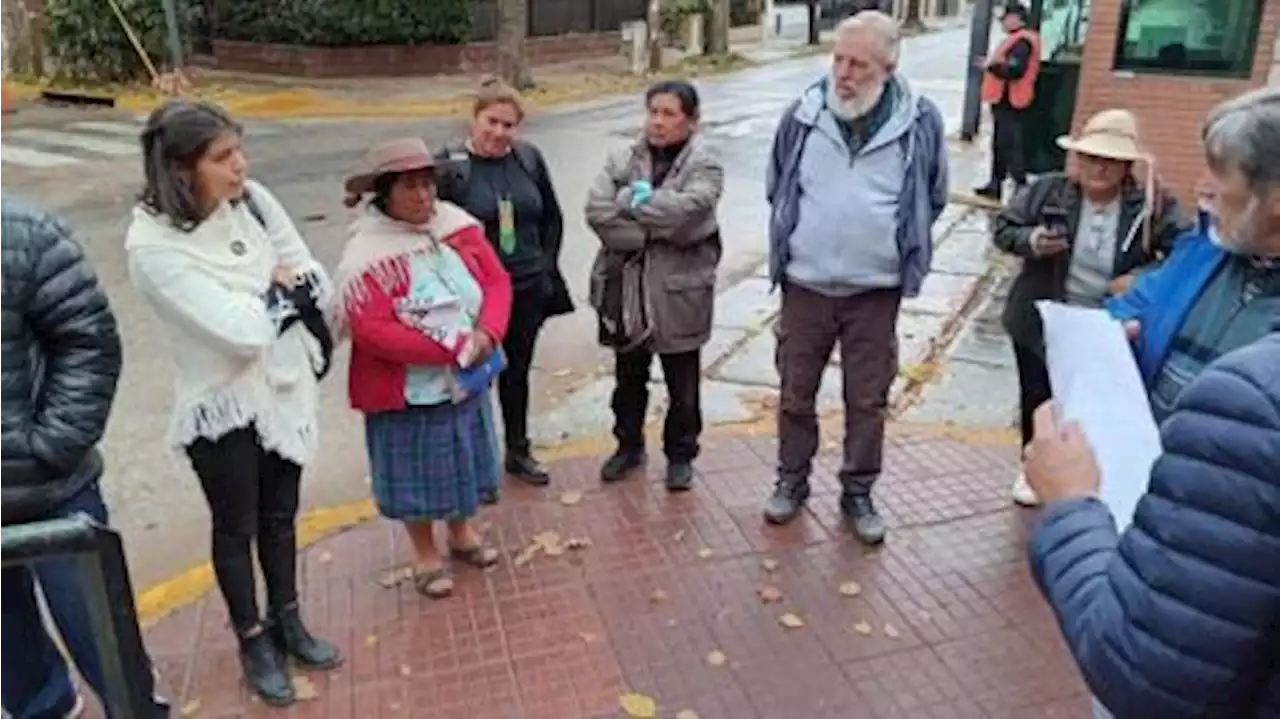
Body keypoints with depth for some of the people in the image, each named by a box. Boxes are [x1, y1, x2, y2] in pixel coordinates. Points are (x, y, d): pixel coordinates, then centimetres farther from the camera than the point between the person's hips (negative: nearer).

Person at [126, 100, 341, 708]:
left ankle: (288, 623, 42)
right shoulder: (153, 245, -24)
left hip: (286, 387, 5)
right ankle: (254, 641, 36)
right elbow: (241, 331, -28)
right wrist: (280, 291, -13)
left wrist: (274, 298, -16)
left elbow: (315, 282, -2)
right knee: (236, 528, 15)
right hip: (222, 405, -5)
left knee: (280, 515, 21)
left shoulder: (252, 200, -7)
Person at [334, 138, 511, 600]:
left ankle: (462, 534, 45)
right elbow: (372, 331, -25)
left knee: (461, 459, 22)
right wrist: (451, 347, -25)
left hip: (467, 378, 5)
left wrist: (486, 333, -21)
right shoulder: (368, 254, -19)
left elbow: (497, 281, -2)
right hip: (408, 390, -5)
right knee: (417, 472, 11)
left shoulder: (457, 225, -2)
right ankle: (427, 556, 32)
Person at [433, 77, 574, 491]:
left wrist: (547, 264, 7)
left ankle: (518, 451, 36)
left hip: (527, 288, 5)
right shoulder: (449, 165, -11)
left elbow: (552, 217, 13)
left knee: (518, 370, 18)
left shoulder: (529, 159, 3)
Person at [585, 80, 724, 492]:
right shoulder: (622, 160, 2)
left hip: (679, 292, -3)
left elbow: (687, 211, -25)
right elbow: (597, 211, -13)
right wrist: (658, 231, -18)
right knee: (629, 377, 19)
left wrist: (635, 198, -14)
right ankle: (629, 445, 39)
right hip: (625, 288, 3)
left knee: (682, 384, 11)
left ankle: (680, 454, 31)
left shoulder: (704, 166, -6)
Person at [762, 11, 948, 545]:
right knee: (796, 393, 12)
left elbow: (931, 199, 7)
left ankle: (858, 492, 27)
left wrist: (894, 244, 7)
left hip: (876, 291, -1)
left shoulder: (919, 123, -9)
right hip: (805, 285, 1)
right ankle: (792, 480, 31)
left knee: (867, 400, 10)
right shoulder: (804, 114, -5)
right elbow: (777, 189, 11)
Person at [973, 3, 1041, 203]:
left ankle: (1021, 187, -10)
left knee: (1012, 145, -11)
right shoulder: (1016, 39, 17)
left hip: (1009, 101, -11)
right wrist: (991, 64, 11)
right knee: (1000, 144, 16)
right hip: (1003, 100, 11)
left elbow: (1014, 69, -25)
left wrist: (991, 65, -17)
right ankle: (995, 185, 25)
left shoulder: (1022, 41, -16)